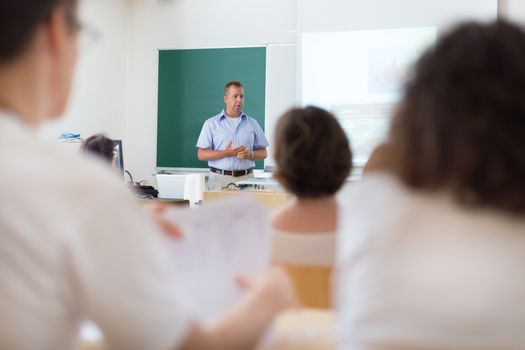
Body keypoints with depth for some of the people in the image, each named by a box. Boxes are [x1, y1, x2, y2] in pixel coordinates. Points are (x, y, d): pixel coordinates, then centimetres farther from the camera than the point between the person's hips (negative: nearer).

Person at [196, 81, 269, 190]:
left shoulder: (252, 123, 14)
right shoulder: (211, 124, 7)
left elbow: (263, 153, 15)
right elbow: (201, 154, 0)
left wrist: (250, 154, -7)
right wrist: (226, 153, -12)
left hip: (246, 178, 2)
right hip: (220, 179, -2)